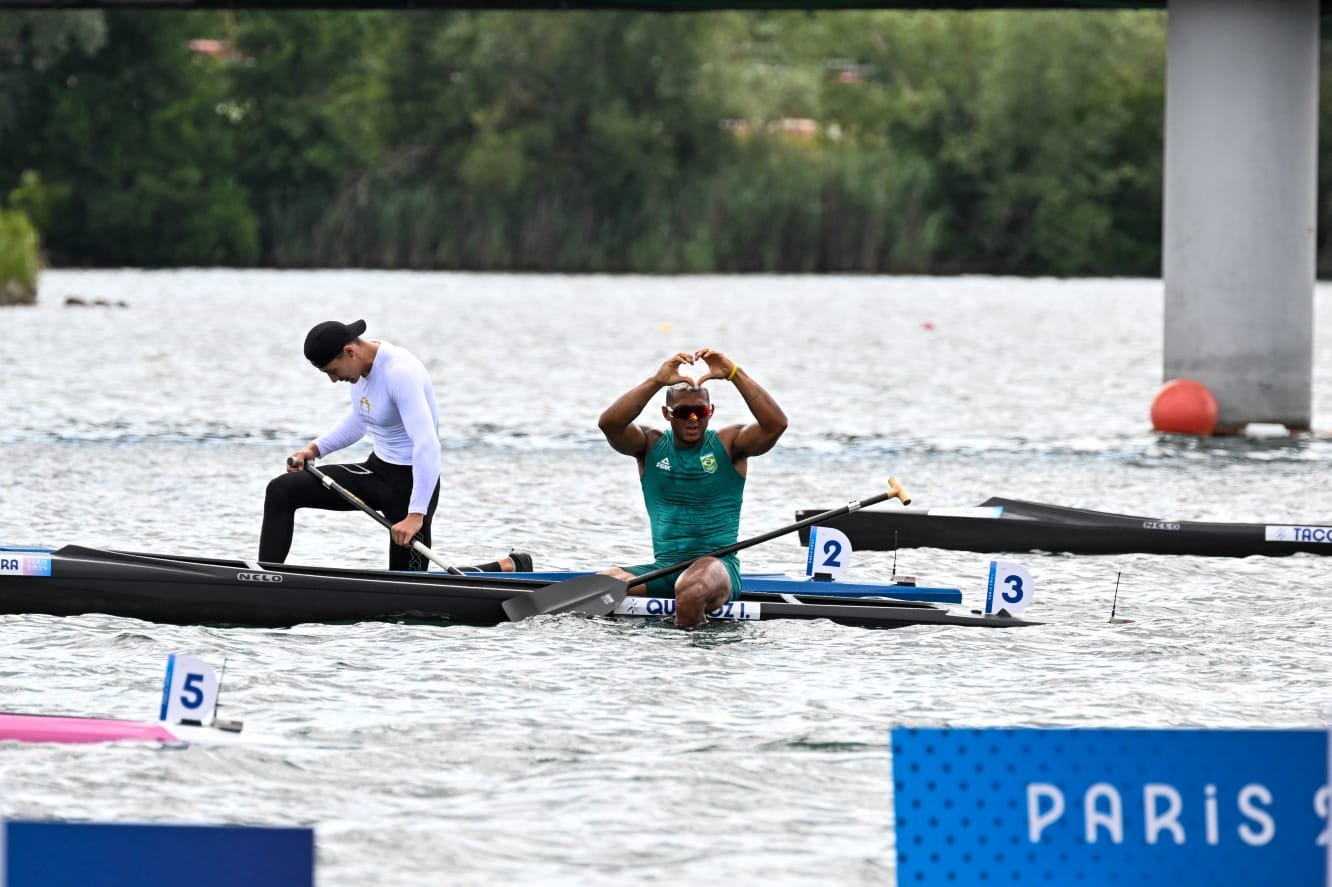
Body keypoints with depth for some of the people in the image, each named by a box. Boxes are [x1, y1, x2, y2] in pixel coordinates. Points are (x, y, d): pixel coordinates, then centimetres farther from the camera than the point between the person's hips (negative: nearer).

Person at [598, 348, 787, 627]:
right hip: (663, 569, 3)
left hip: (719, 565, -3)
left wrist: (734, 374, -18)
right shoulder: (651, 445, 10)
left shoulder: (728, 444, 5)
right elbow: (610, 424, -9)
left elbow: (776, 424, -12)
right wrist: (657, 381, -18)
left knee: (692, 587, -39)